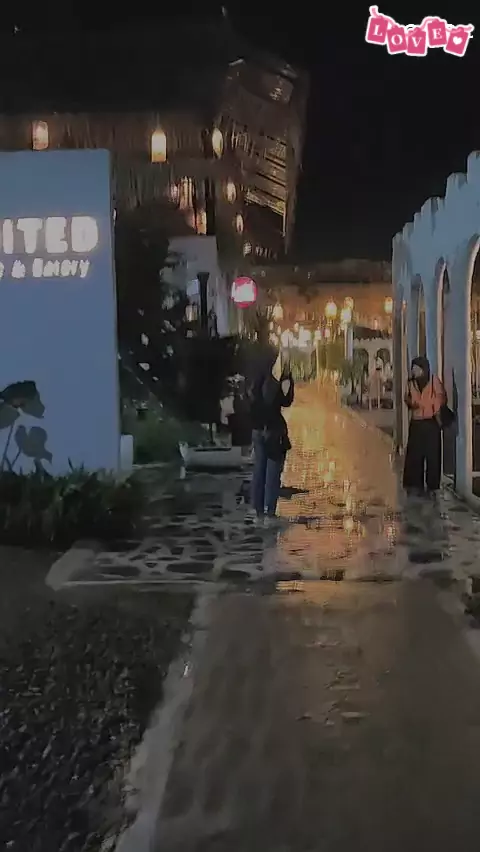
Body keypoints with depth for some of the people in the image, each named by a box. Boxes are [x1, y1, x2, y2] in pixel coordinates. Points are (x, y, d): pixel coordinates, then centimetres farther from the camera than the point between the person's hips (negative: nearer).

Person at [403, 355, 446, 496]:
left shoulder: (434, 380, -2)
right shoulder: (411, 383, 9)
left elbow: (441, 397, 0)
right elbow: (407, 398, 19)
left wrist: (437, 411, -11)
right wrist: (410, 403, -3)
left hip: (431, 422, -3)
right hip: (416, 423, 3)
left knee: (432, 454, -2)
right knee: (414, 453, 1)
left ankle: (432, 485, 3)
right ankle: (415, 484, 8)